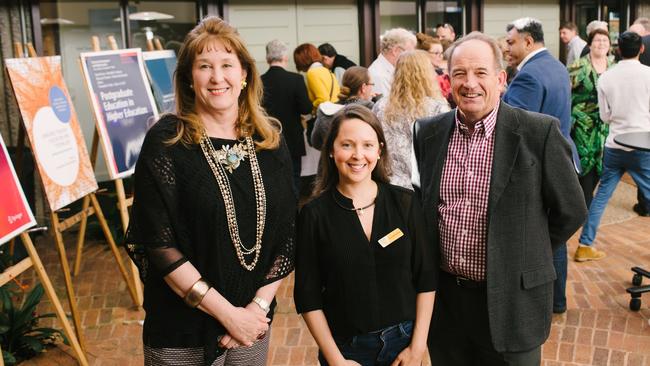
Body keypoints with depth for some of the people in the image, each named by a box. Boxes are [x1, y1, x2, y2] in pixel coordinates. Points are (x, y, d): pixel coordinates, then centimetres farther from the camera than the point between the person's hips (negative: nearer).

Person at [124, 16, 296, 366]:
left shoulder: (271, 143, 1)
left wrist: (259, 304, -8)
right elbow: (158, 245, -15)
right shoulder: (165, 142, -11)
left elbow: (287, 234, 2)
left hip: (253, 322, 4)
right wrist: (228, 312, -17)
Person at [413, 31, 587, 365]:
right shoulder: (428, 132, 0)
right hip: (444, 296, 4)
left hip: (511, 299, -3)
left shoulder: (539, 132, -12)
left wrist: (525, 256, 4)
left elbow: (571, 212, -3)